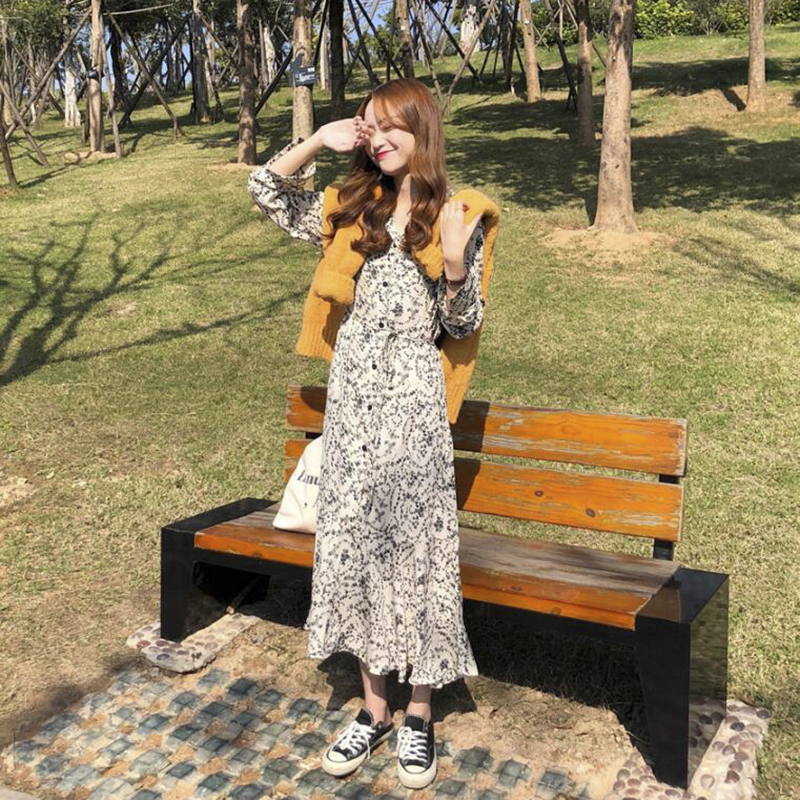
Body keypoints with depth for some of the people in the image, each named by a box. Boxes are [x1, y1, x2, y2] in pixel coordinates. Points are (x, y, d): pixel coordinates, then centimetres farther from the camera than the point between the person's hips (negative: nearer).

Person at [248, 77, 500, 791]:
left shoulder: (454, 216, 0)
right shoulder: (352, 209, 11)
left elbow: (463, 325, 0)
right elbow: (265, 189, 13)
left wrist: (454, 263, -18)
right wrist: (318, 141, 1)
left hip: (411, 400, -4)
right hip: (351, 397, 4)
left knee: (416, 548, 3)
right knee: (355, 545, 8)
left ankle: (419, 716, 21)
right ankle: (374, 709, 25)